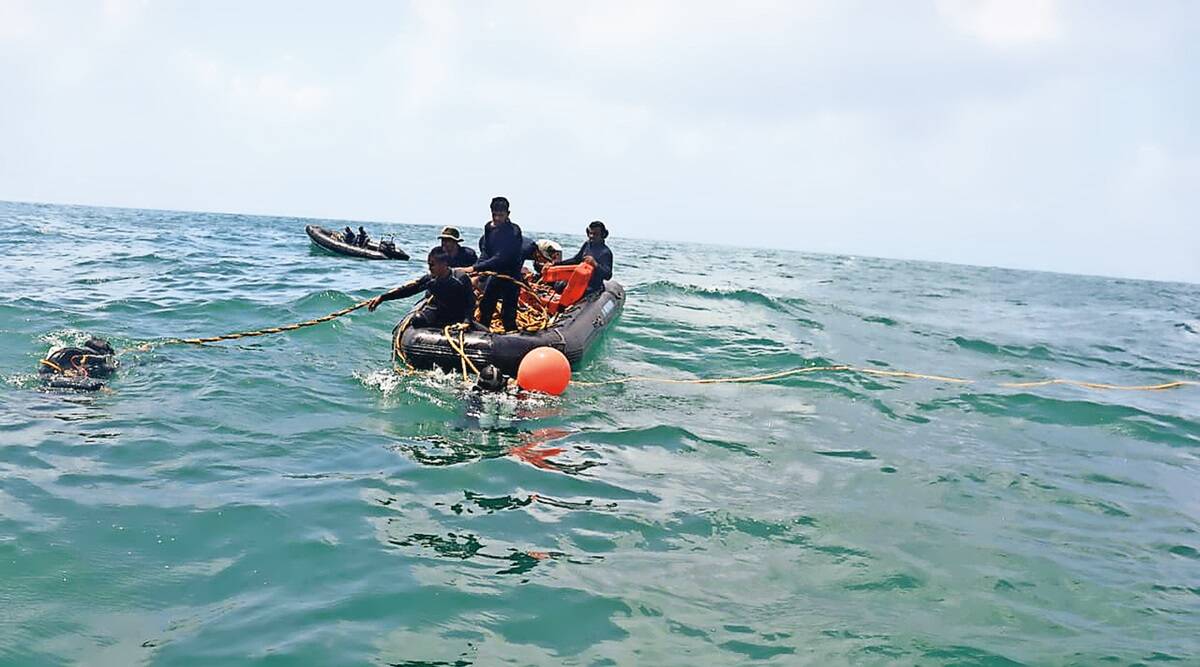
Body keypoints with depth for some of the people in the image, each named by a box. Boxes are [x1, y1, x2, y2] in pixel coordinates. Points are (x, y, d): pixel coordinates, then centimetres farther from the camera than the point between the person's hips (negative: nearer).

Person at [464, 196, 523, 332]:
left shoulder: (513, 232, -23)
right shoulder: (489, 228, 2)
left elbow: (500, 259, -31)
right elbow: (485, 253, 6)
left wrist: (476, 268, -33)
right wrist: (477, 271, -10)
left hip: (511, 276, -8)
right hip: (495, 273, 8)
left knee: (507, 315, -11)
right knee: (485, 306, 19)